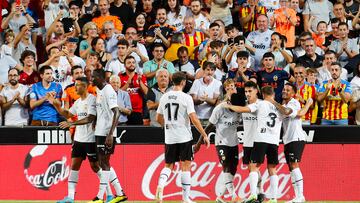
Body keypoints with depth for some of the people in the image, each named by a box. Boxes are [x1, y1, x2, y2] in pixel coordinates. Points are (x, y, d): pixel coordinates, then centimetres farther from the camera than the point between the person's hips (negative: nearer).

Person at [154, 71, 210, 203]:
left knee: (168, 165, 14)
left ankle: (161, 184, -14)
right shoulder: (186, 98, -10)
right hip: (184, 137, -4)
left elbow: (159, 119, 14)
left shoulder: (164, 97, 5)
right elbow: (194, 119, -15)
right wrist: (204, 135, -8)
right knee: (185, 166, 3)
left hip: (169, 138, 4)